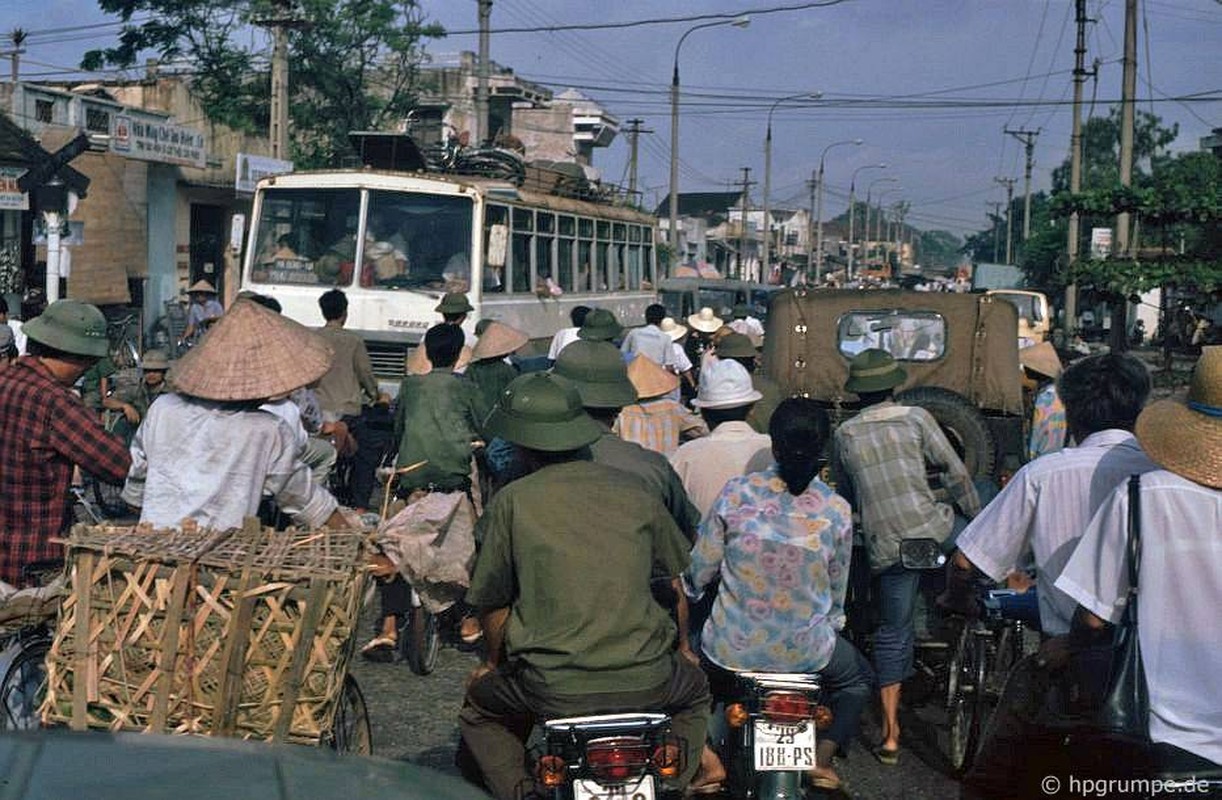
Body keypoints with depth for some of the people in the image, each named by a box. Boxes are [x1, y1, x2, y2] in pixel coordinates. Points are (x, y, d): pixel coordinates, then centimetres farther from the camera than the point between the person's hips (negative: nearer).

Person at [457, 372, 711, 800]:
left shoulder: (512, 501, 0)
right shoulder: (634, 492, 7)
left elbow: (493, 603, 6)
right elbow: (679, 577, 19)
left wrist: (493, 664, 26)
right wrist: (683, 649, 36)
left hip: (550, 689, -2)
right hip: (646, 684, 2)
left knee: (477, 710, 27)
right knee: (695, 690, 35)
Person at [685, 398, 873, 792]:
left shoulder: (737, 493, -13)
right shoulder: (837, 511, -11)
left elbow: (699, 570, -3)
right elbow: (837, 591, 4)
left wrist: (688, 588, 21)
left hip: (732, 648, 0)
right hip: (806, 651, 0)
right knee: (858, 677, 30)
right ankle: (822, 757, 11)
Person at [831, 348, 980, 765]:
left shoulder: (844, 434, 9)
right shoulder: (916, 418, 2)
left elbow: (846, 496, 19)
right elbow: (955, 473, 2)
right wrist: (978, 519, 13)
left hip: (885, 548, 3)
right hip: (931, 533, -2)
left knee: (892, 632, 10)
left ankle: (890, 734, 9)